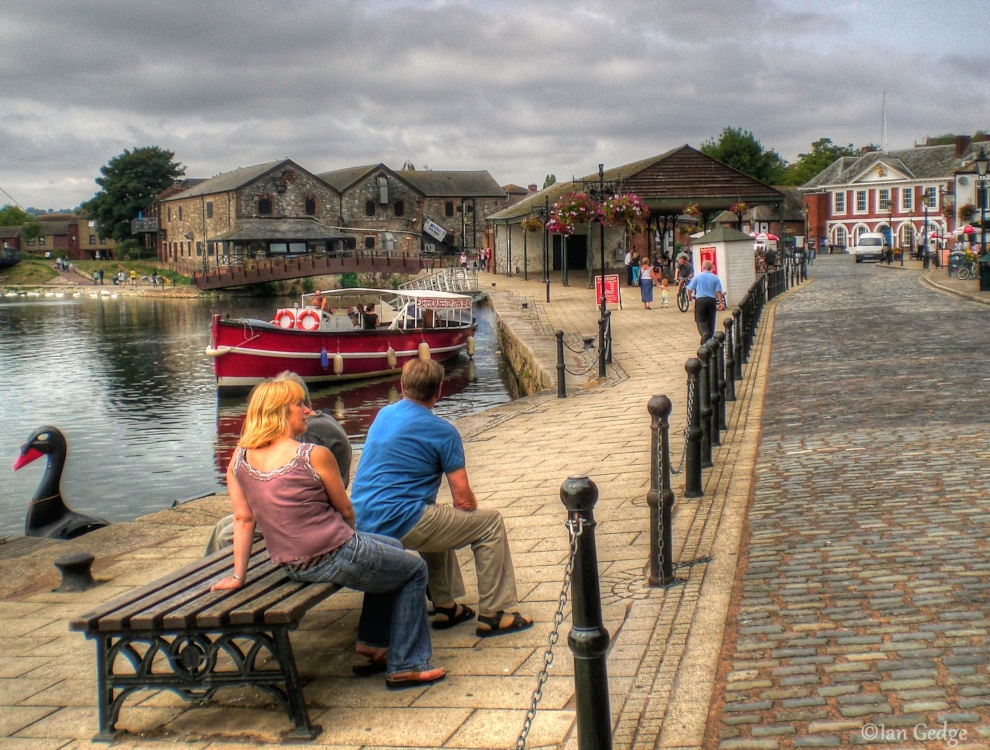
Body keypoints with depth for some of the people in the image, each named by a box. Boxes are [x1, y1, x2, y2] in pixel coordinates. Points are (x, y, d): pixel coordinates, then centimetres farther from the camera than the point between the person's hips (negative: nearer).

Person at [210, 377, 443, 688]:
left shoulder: (239, 460, -2)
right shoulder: (314, 455, -18)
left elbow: (243, 518, -1)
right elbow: (345, 510, -6)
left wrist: (239, 575, 5)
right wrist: (350, 539, 13)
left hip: (291, 566, 8)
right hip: (335, 557, -8)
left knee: (391, 548, 31)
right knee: (414, 570, 17)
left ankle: (373, 641, 36)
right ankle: (407, 666, 16)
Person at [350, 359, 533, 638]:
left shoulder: (383, 415, 14)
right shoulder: (442, 431, -6)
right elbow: (463, 500, -7)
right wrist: (473, 515, 17)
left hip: (361, 525, 8)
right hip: (398, 524, -8)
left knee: (437, 518, 35)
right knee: (491, 523, 5)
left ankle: (445, 606, 34)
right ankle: (494, 614, 8)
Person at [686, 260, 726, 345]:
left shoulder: (697, 277, -1)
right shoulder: (715, 278, 3)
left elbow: (690, 289, 4)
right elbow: (718, 292, -3)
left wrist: (690, 296, 24)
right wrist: (721, 303, 5)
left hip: (700, 300, -2)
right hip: (712, 300, 2)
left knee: (700, 319, 1)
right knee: (711, 321, 10)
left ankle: (705, 333, -28)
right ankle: (709, 340, 13)